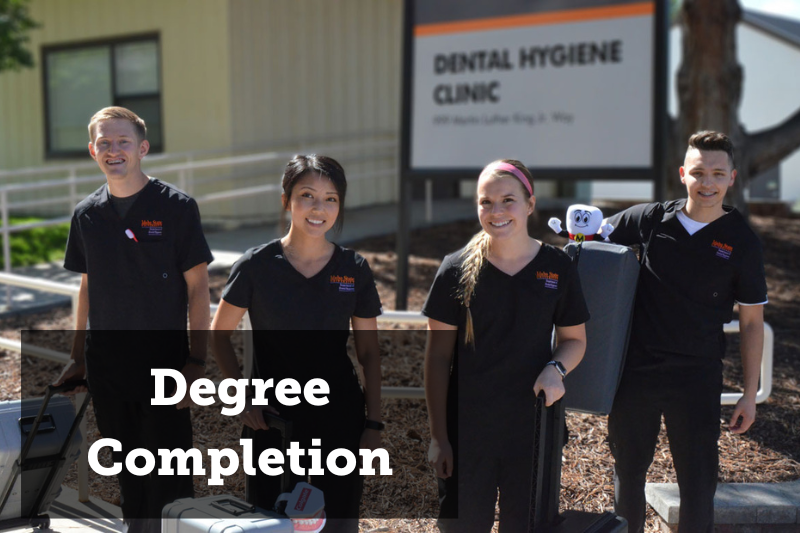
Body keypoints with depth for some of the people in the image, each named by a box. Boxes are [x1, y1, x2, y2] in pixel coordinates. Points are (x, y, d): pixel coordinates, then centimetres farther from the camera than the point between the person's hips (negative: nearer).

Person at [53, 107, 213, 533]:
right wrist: (77, 358, 14)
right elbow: (87, 287, 15)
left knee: (169, 479, 0)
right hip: (106, 363, 5)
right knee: (127, 470, 16)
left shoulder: (175, 207, -7)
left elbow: (197, 287, -8)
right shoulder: (87, 214, 6)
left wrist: (196, 361, -13)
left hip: (164, 358, -4)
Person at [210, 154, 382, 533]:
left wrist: (374, 424, 0)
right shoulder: (256, 266, -7)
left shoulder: (354, 270, -2)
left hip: (340, 420, 1)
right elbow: (220, 334, 4)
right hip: (274, 418, -1)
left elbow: (369, 353, 4)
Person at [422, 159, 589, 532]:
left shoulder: (557, 267, -1)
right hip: (466, 431, -1)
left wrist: (556, 368, -13)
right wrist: (438, 436, -4)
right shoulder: (457, 270, -5)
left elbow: (575, 339, 10)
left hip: (534, 428, 1)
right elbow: (438, 358, -3)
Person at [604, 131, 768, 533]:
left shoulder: (741, 241, -4)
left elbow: (751, 321, 1)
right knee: (628, 471, 15)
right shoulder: (650, 220, -2)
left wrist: (750, 394, -1)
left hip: (697, 378, -1)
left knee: (699, 482, 3)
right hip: (636, 371, 2)